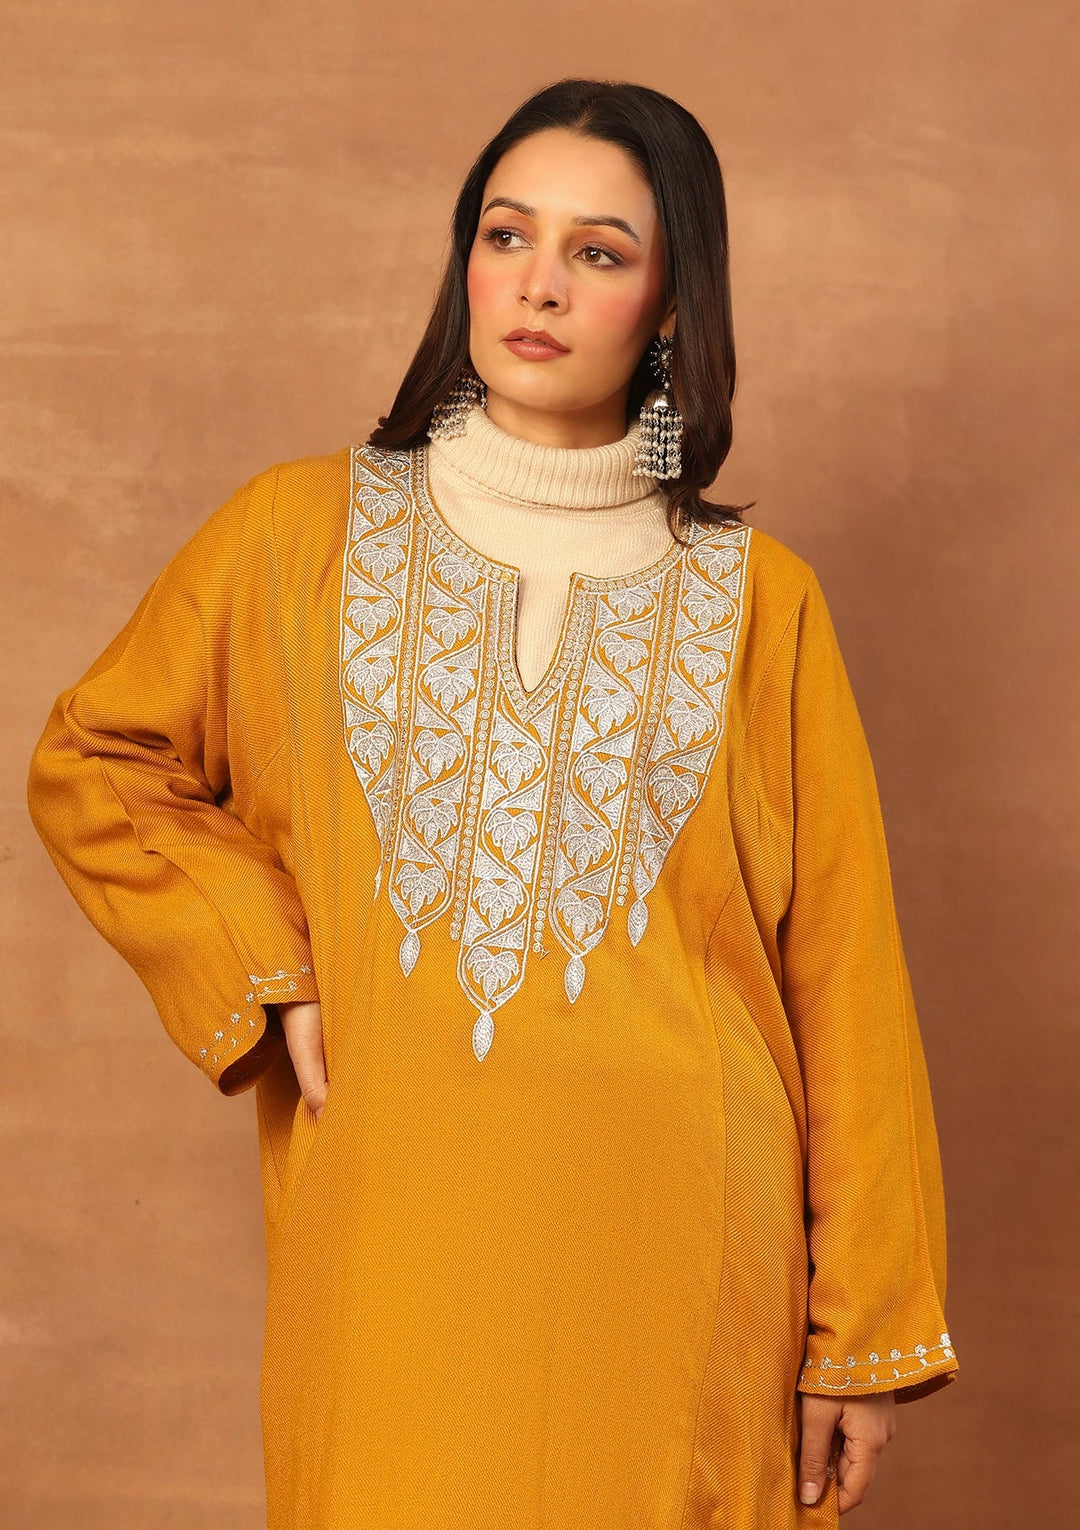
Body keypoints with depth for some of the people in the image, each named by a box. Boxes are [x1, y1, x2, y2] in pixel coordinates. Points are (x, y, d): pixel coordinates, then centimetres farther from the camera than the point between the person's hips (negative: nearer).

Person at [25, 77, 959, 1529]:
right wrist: (268, 969, -2)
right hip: (396, 1239, 1)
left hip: (674, 1253, 0)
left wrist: (868, 1331, 1)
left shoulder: (757, 598, 1)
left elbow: (841, 973, 1)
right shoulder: (300, 533, 3)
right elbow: (92, 763, 12)